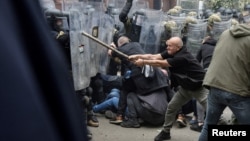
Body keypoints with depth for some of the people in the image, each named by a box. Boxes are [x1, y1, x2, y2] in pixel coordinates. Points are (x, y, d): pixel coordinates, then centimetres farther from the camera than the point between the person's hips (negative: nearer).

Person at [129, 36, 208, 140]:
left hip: (199, 88, -8)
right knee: (171, 107, 7)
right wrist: (137, 56, -20)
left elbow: (160, 63, -29)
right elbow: (154, 57, -10)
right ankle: (165, 132, 22)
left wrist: (143, 62, -23)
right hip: (186, 87, 8)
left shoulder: (181, 57, -31)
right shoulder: (171, 53, -5)